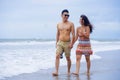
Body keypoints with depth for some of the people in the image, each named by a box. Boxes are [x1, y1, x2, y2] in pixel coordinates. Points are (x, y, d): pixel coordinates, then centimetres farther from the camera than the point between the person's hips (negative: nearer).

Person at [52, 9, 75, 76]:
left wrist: (71, 43, -14)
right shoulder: (59, 24, 10)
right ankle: (56, 71, -18)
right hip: (60, 43, 3)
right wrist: (57, 43, 15)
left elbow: (73, 35, -6)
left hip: (67, 43, -3)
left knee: (68, 58, 7)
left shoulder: (71, 24, -2)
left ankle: (68, 71, 22)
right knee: (57, 56, -13)